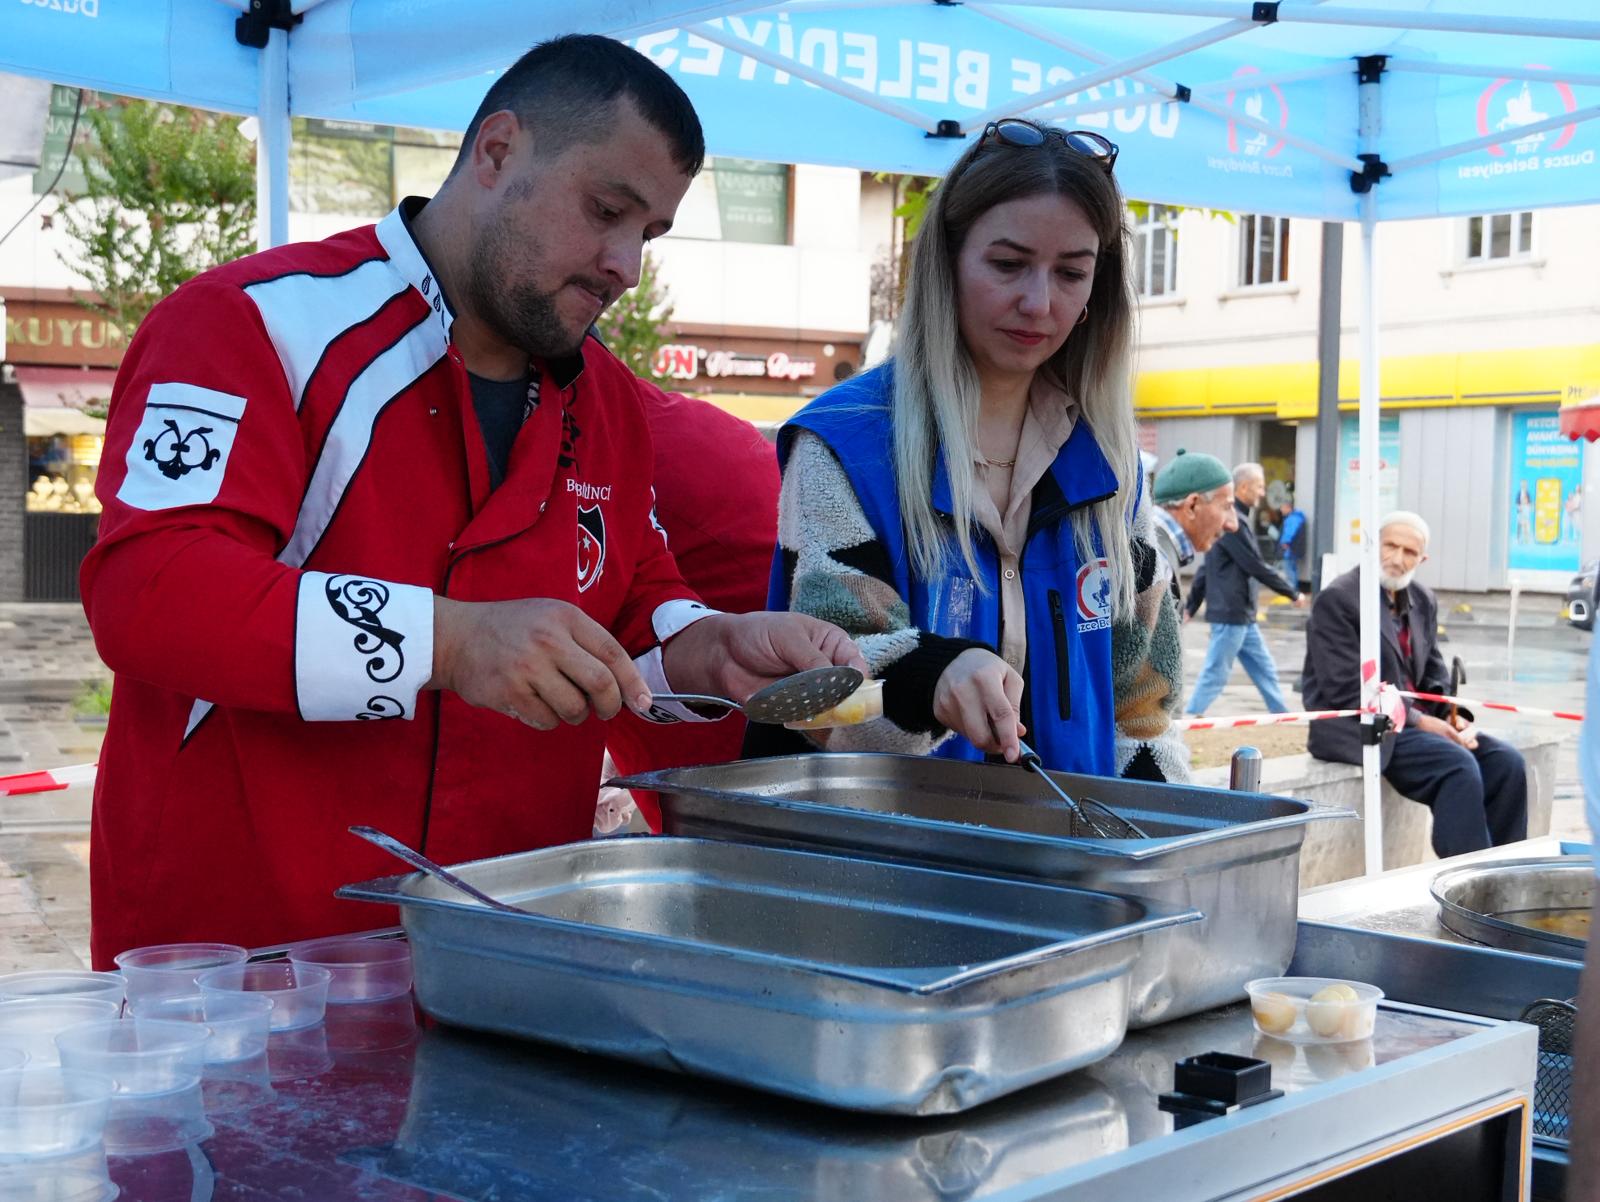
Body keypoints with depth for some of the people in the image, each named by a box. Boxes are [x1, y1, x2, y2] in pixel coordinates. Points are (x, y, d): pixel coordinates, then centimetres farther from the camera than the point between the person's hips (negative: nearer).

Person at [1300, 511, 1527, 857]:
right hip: (1356, 728, -8)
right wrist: (1416, 721, -18)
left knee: (1506, 762, -9)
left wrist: (1455, 717, -6)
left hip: (1413, 718, 8)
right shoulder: (1337, 599, -10)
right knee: (1458, 765, -27)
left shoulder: (1423, 603, 14)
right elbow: (1346, 690, -16)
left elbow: (1434, 677, 16)